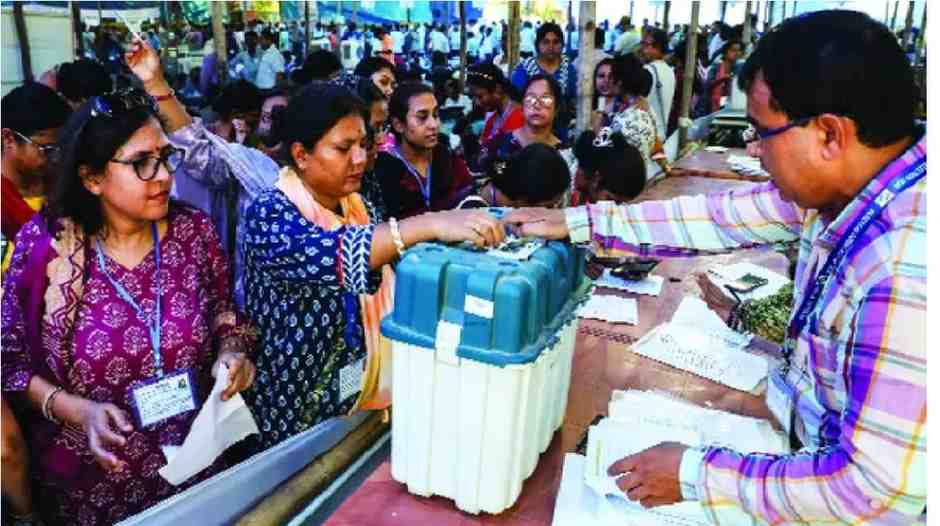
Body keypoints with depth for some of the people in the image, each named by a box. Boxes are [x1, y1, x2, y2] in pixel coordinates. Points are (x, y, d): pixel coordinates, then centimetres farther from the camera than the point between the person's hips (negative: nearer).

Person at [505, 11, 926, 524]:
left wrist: (696, 475, -24)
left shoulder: (909, 272, -34)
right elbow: (726, 216, -1)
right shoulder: (847, 184, -9)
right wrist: (577, 222, 0)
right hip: (813, 442, 6)